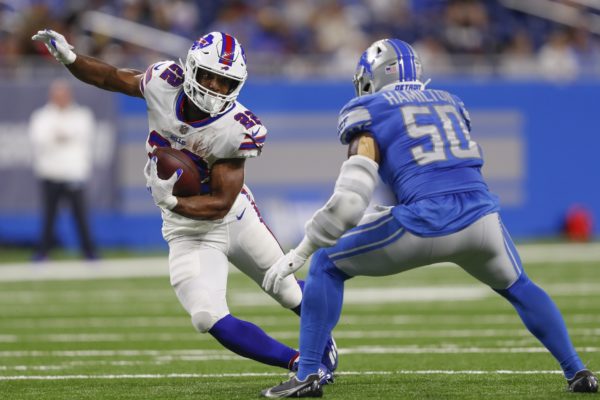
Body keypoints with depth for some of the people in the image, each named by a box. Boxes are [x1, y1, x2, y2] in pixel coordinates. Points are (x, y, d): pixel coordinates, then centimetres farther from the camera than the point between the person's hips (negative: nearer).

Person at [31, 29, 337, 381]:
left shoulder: (236, 130, -28)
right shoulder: (165, 83, -19)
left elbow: (221, 203, -26)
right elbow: (110, 78, 0)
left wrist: (173, 202, -41)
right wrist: (68, 57, -15)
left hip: (236, 218, -2)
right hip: (188, 233, 2)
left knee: (290, 293, 16)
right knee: (210, 319, -15)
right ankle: (298, 363, -1)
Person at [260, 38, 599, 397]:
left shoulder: (370, 113, 8)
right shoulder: (450, 103, 26)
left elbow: (350, 199, -3)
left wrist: (300, 253, 1)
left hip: (425, 223, -5)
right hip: (481, 216, 5)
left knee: (327, 266, 16)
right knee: (518, 287, 35)